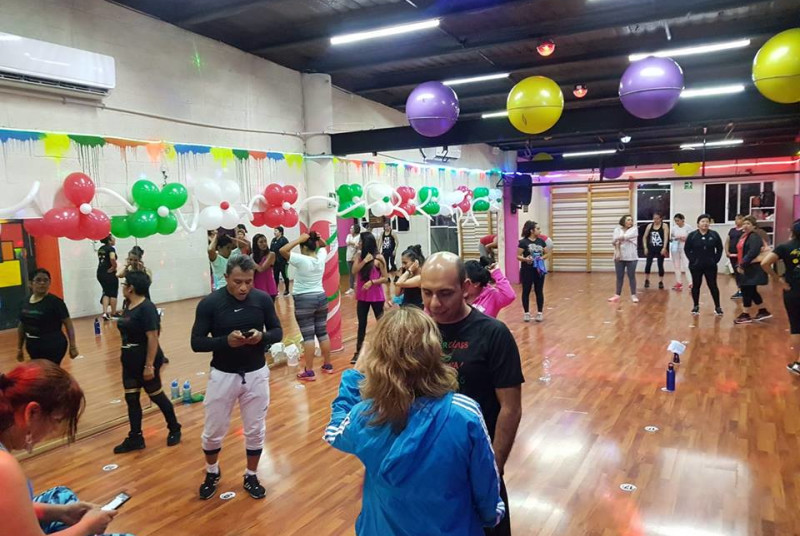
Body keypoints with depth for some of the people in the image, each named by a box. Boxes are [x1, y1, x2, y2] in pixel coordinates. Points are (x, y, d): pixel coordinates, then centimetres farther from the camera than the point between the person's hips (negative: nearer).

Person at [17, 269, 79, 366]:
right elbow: (22, 326, 17)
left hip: (53, 347, -7)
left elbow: (68, 324, -12)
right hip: (33, 347, 7)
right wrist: (19, 348, 19)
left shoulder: (55, 301, -12)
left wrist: (72, 346, -15)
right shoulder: (26, 303, 6)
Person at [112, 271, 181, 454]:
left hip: (145, 361, -8)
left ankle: (175, 430, 22)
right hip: (129, 361, 8)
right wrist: (125, 356, 19)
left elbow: (153, 338, -23)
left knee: (156, 396, 5)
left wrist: (149, 365, -25)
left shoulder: (146, 308, -20)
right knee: (131, 399, 10)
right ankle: (135, 438, 19)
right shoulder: (129, 307, 7)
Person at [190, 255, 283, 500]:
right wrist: (226, 341, -27)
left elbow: (277, 331, 1)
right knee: (213, 432, 14)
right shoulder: (209, 303, -14)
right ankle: (212, 473, 43)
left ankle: (251, 476, 37)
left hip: (256, 374, 1)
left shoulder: (263, 299, -8)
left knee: (255, 431, 14)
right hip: (223, 375, -1)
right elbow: (197, 342, -11)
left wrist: (262, 337, -22)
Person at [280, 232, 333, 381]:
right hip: (321, 298, 6)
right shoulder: (321, 257, 1)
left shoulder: (302, 260, -18)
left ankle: (309, 371, 1)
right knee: (323, 333, 13)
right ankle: (328, 365, 22)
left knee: (308, 336, -3)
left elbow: (282, 250, -20)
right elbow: (323, 245, 21)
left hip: (304, 301, -6)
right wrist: (317, 238, 1)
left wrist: (299, 239, -17)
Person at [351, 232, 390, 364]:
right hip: (362, 296, 4)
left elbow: (385, 278, -8)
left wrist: (371, 282, -20)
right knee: (361, 324, 10)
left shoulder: (379, 258, -9)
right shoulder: (359, 256, 3)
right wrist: (365, 260, -20)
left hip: (376, 296, -4)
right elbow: (354, 270, -13)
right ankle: (358, 352, 17)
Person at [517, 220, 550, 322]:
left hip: (539, 269, 3)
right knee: (526, 291, 4)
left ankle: (540, 312, 17)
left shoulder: (541, 241, 5)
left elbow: (547, 253, 11)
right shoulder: (523, 242, -8)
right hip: (527, 270, -3)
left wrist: (542, 258, -9)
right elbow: (518, 256, -8)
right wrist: (525, 259, -26)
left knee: (539, 291, 7)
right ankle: (526, 313, 15)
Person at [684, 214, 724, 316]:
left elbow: (720, 248, 5)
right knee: (696, 286, 6)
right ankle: (696, 306, 18)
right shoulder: (692, 235, -3)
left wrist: (715, 260, -3)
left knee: (713, 286, 3)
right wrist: (692, 260, -7)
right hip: (696, 266, 0)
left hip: (710, 266, 0)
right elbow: (687, 249, 0)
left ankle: (717, 307, 12)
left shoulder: (714, 235, 0)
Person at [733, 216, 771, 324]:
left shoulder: (755, 237, -14)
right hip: (746, 268, 10)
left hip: (753, 268, -10)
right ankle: (763, 311, 28)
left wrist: (742, 265, -22)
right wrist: (738, 265, 9)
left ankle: (746, 315, 2)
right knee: (751, 291, 17)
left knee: (747, 291, -5)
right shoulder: (744, 236, 16)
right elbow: (741, 253, 19)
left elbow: (752, 253, -25)